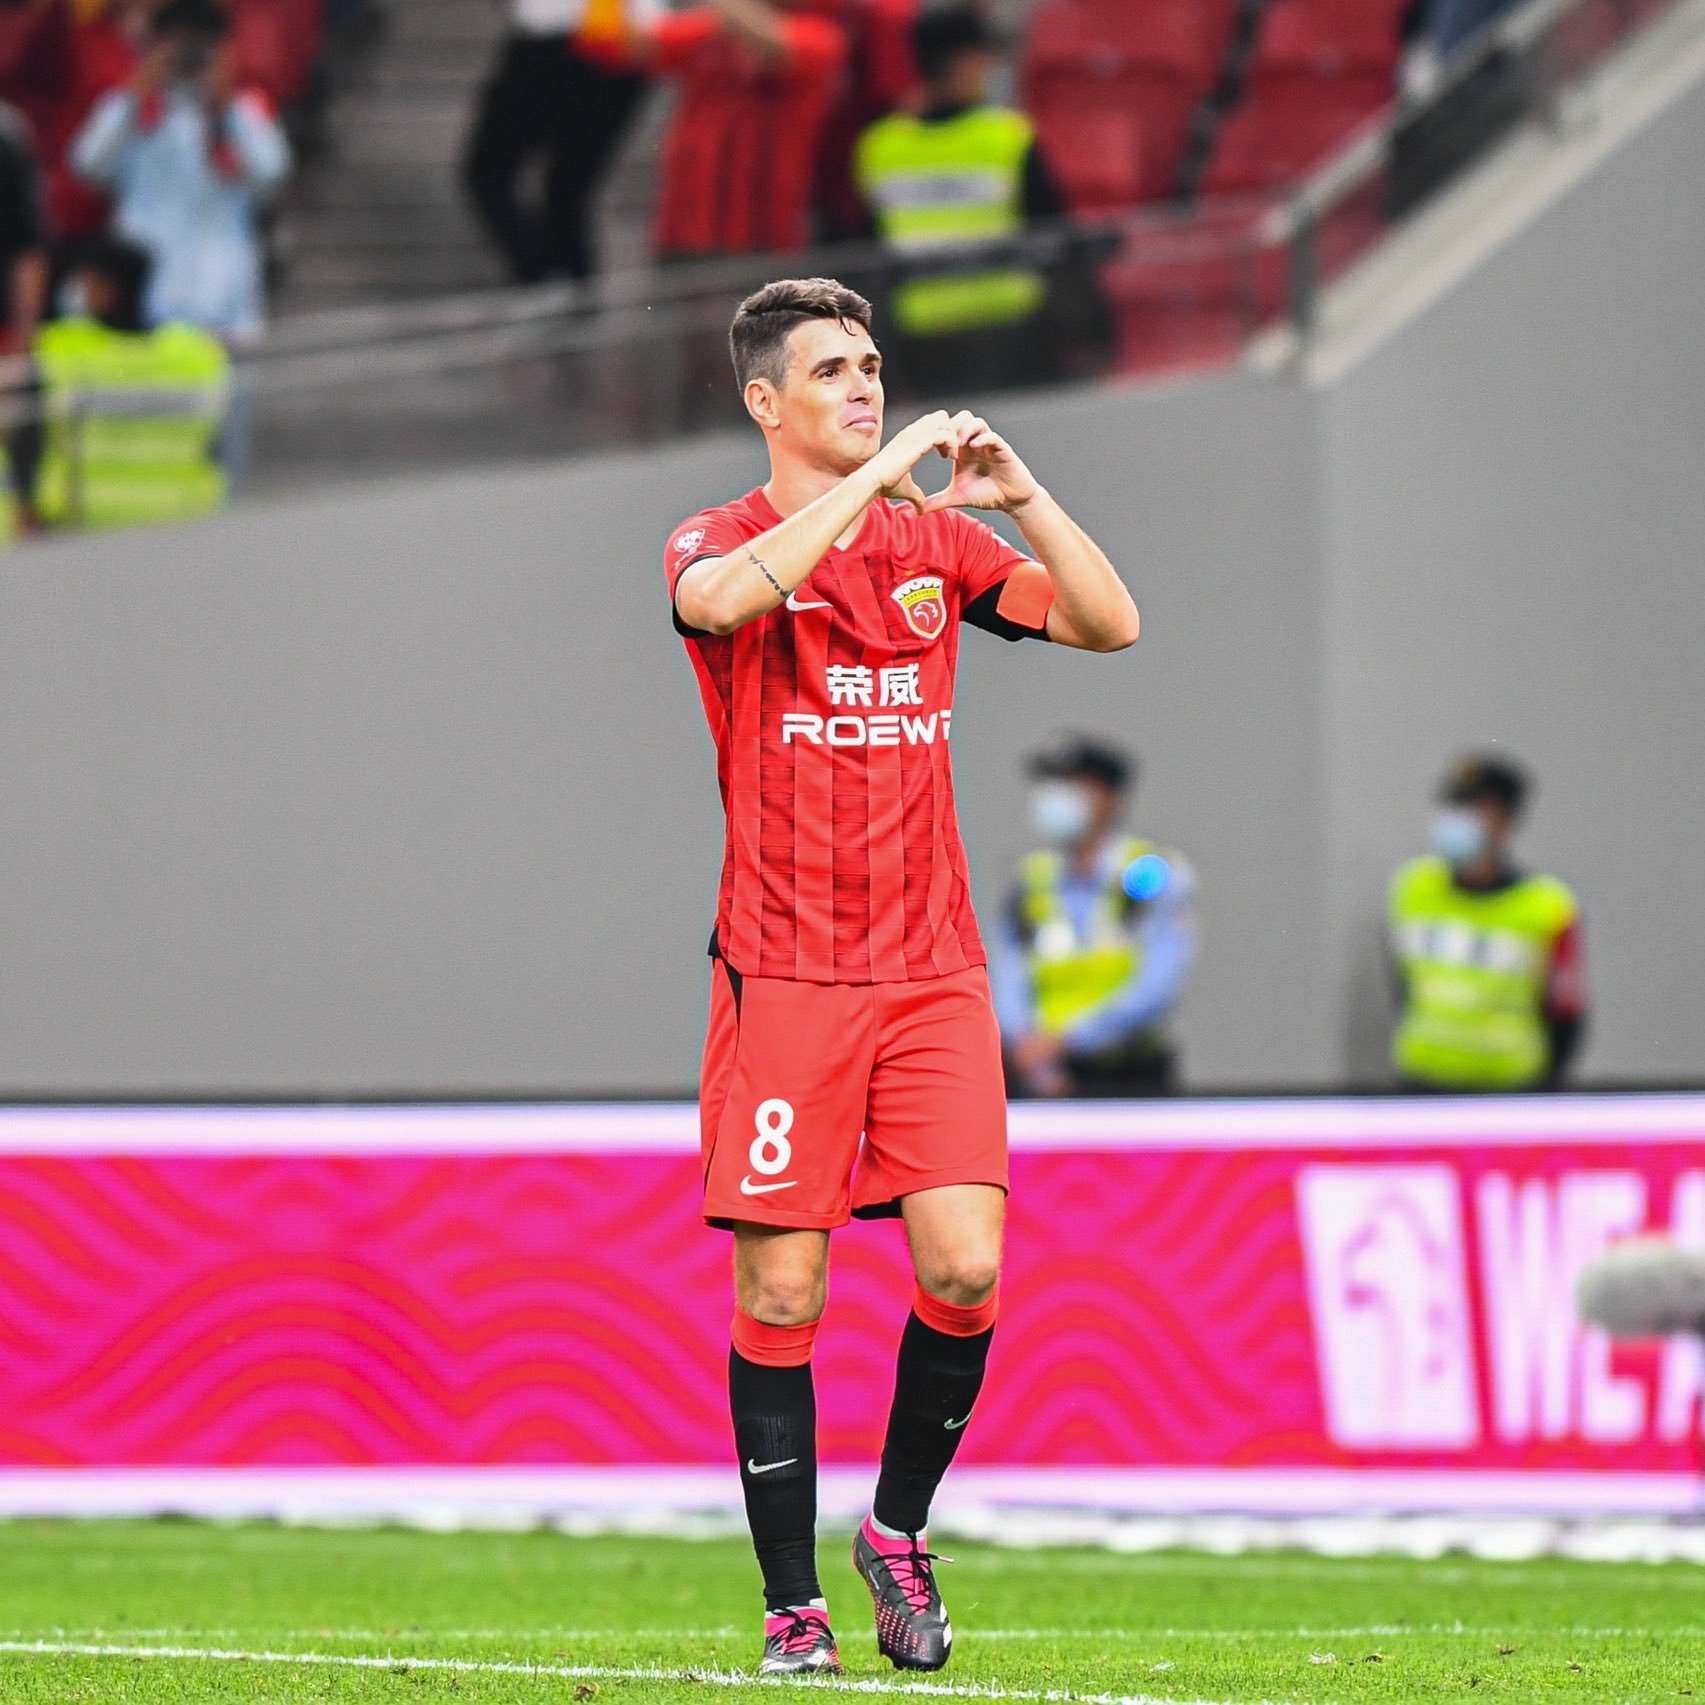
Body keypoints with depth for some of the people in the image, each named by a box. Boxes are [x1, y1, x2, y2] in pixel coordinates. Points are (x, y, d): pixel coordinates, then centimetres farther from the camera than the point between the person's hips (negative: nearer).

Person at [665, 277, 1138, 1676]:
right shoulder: (724, 541, 0)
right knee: (782, 1293, -3)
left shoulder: (936, 540, 12)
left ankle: (899, 1529, 14)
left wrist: (1023, 497, -8)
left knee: (964, 1269, -8)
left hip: (932, 970, 3)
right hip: (783, 975, -3)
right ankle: (792, 1603, 6)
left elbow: (1111, 623, 5)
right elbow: (722, 598, -25)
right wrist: (872, 481, -24)